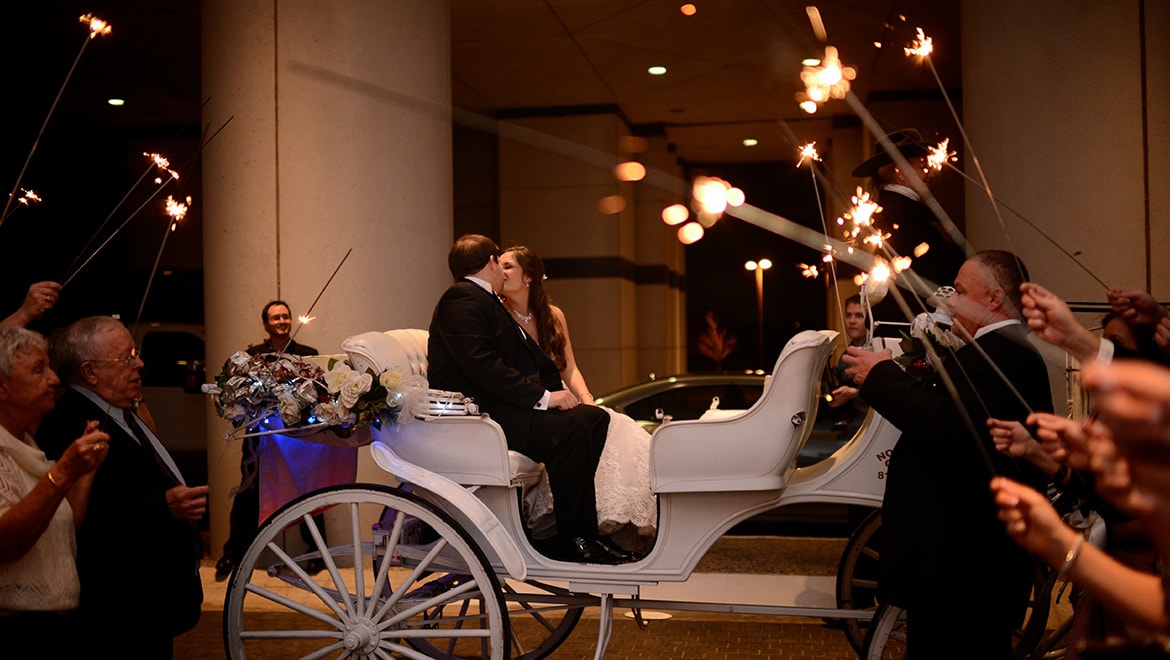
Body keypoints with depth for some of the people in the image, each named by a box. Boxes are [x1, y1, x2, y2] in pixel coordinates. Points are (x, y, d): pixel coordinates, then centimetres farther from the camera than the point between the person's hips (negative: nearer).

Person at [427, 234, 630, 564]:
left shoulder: (485, 300, 24)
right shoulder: (462, 299, -10)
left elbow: (535, 360, 19)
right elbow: (481, 365, -24)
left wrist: (554, 392, 0)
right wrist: (542, 397, -24)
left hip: (496, 407, 11)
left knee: (595, 417, 2)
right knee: (570, 428, -27)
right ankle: (571, 539, -15)